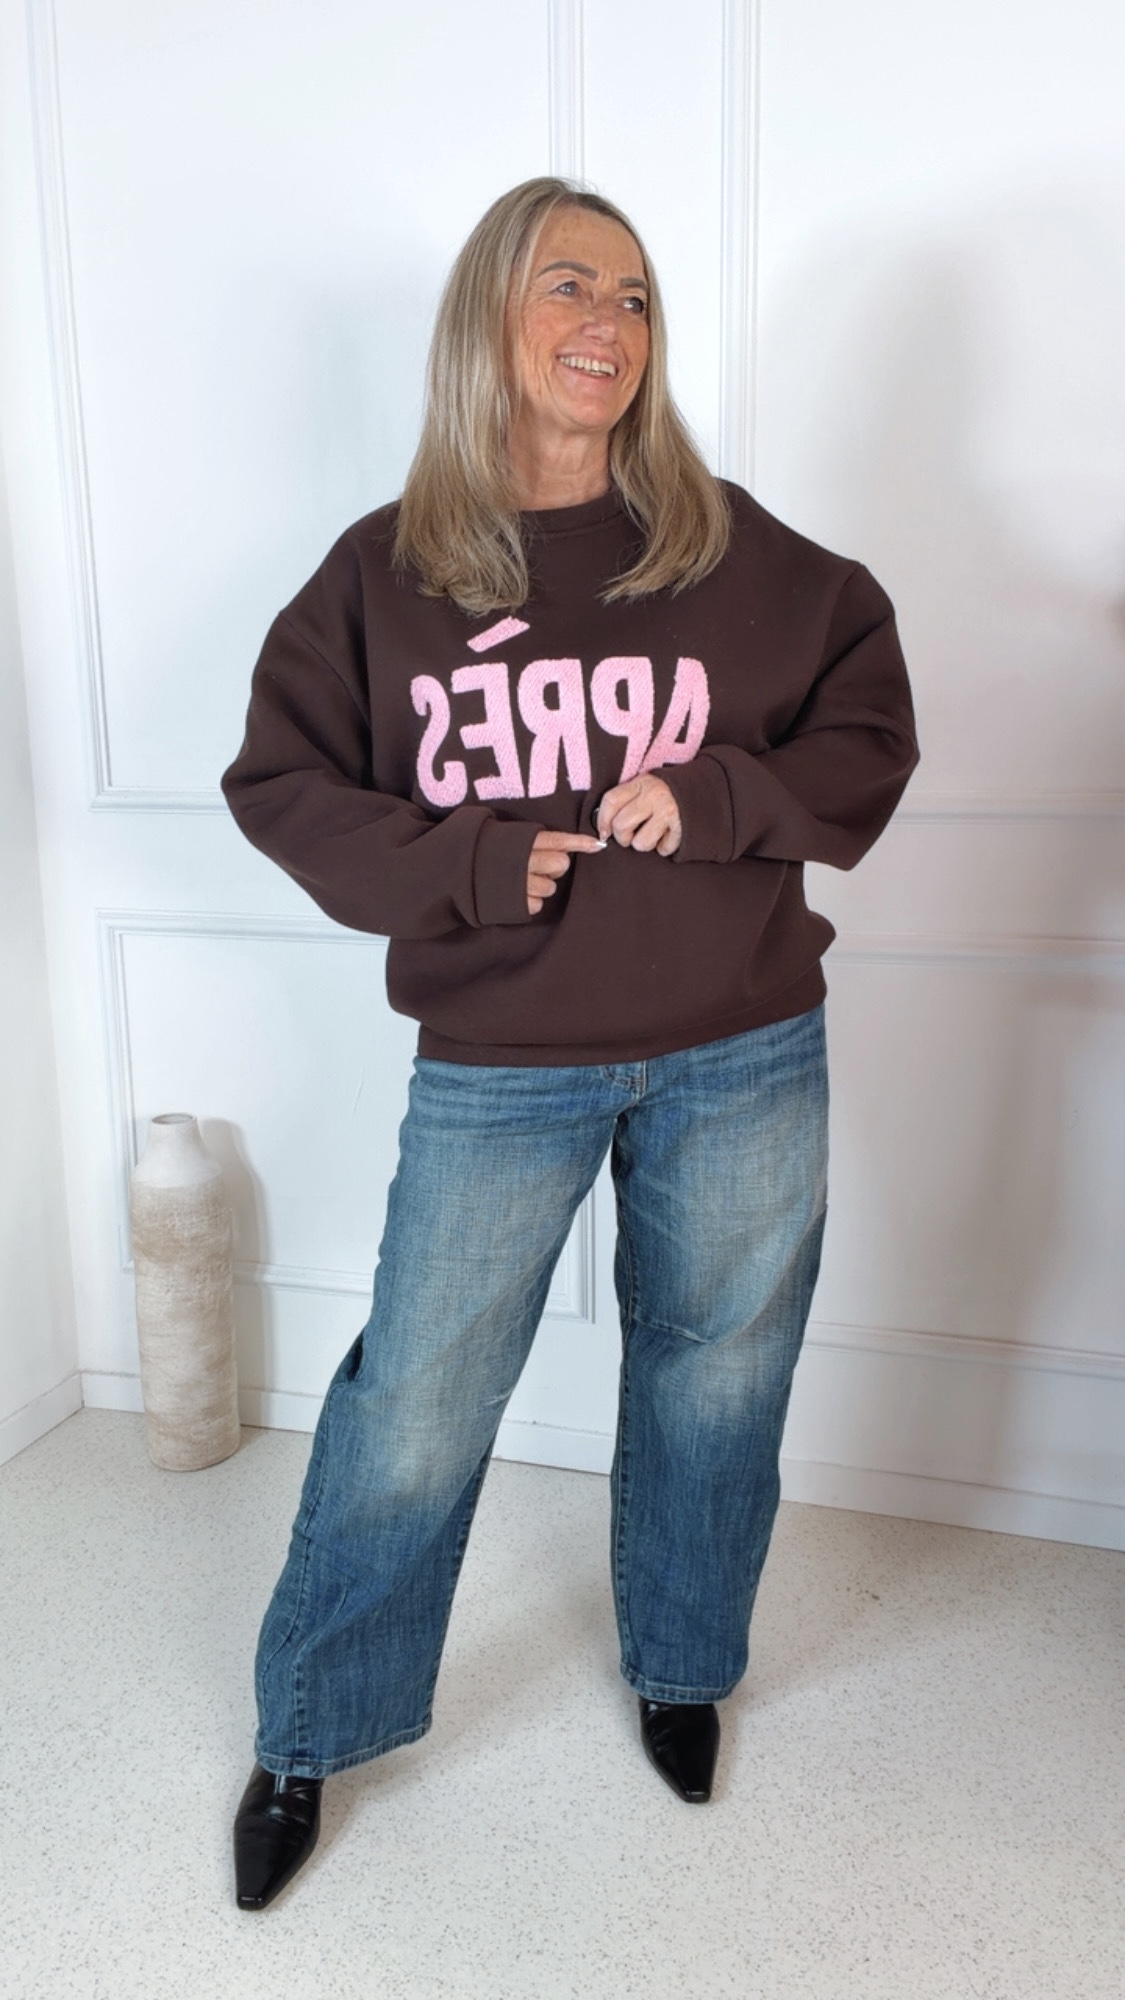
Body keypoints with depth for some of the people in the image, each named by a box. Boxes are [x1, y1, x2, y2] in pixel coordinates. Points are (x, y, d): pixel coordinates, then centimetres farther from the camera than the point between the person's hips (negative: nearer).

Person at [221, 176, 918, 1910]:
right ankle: (308, 1738, 33)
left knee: (714, 1385, 17)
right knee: (411, 1417, 6)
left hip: (743, 1061, 2)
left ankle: (681, 1670, 46)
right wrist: (465, 867, -14)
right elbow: (281, 781, 1)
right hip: (498, 1072, -1)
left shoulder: (734, 553, -1)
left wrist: (715, 800, -15)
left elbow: (869, 730, 3)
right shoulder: (385, 572, -1)